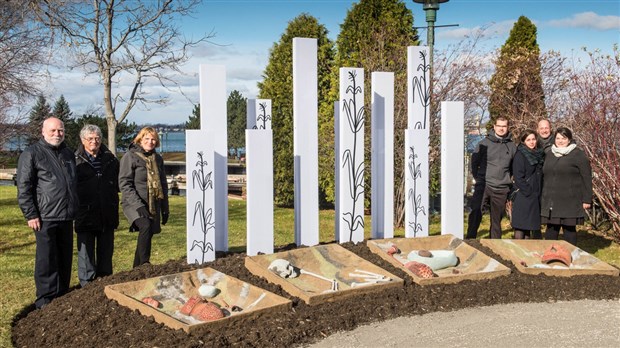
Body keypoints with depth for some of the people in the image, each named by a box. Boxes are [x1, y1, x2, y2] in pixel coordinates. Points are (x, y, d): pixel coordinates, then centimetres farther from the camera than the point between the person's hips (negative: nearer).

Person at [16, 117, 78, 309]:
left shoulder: (68, 154, 16)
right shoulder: (31, 154, -4)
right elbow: (24, 187, -9)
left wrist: (75, 210, 20)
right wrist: (31, 214, -13)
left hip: (66, 217, 6)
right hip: (45, 217, -6)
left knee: (65, 258, 11)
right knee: (46, 259, -3)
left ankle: (62, 296, 21)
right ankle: (45, 299, 5)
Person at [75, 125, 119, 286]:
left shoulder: (110, 159, 10)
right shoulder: (76, 160, -1)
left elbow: (118, 183, 20)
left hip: (107, 215, 4)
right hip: (85, 215, -3)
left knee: (106, 251, 11)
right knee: (86, 252, 1)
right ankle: (87, 286, 9)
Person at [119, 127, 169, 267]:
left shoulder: (158, 158, 14)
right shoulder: (130, 156, -5)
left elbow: (163, 184, 21)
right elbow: (124, 183, -11)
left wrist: (165, 208, 17)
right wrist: (138, 205, -20)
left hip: (153, 205, 6)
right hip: (134, 204, -6)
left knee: (146, 236, 5)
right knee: (145, 226, -30)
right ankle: (144, 265, -27)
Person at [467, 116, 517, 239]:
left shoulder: (512, 146, 9)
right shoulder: (484, 143, 2)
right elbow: (474, 161, 7)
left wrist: (508, 180, 11)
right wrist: (478, 177, 2)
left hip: (501, 189, 3)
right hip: (483, 185, -3)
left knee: (497, 219, 9)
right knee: (476, 212, -21)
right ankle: (470, 239, -19)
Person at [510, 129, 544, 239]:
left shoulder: (539, 154, 15)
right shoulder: (520, 155, -6)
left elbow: (540, 175, 18)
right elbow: (518, 177, -12)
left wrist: (540, 192, 6)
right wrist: (528, 192, -15)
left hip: (536, 197, 7)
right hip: (523, 197, -7)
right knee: (520, 227, -6)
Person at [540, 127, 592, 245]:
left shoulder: (578, 155, -3)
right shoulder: (549, 153, 14)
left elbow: (587, 178, -5)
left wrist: (587, 199, -9)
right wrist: (543, 197, 17)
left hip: (570, 202, -5)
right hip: (551, 202, 5)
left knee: (569, 228, 2)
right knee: (551, 229, 6)